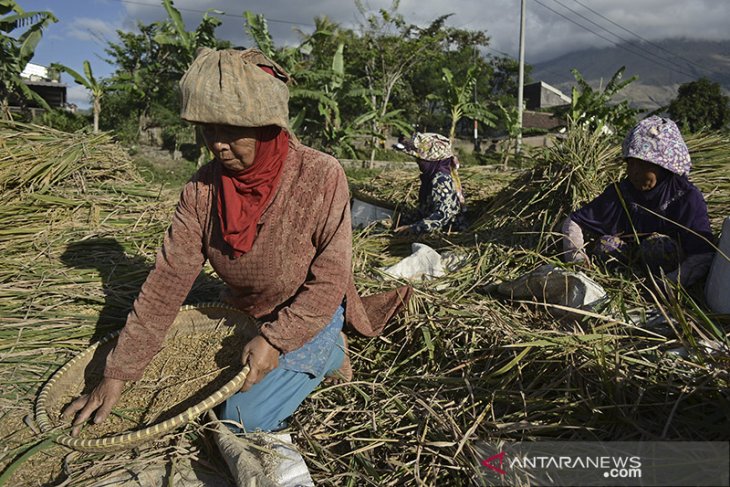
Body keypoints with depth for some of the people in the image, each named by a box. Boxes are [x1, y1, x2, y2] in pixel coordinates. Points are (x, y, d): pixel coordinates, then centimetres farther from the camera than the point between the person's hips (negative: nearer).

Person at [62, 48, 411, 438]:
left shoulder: (321, 177, -27)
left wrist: (275, 339, -29)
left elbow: (329, 280, -21)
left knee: (243, 416, -13)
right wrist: (117, 374, -16)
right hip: (242, 312, 5)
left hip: (308, 316, -5)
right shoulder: (202, 189, -15)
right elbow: (167, 281, -14)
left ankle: (328, 353, 9)